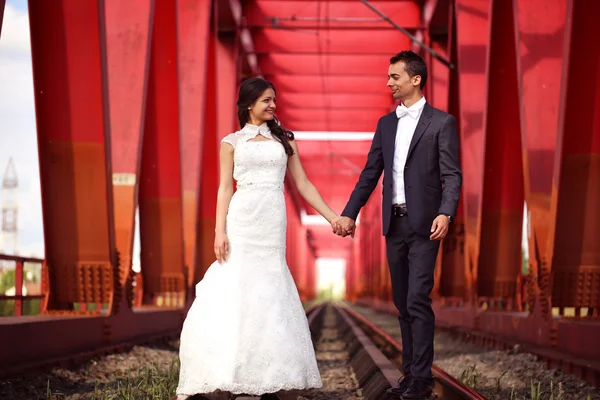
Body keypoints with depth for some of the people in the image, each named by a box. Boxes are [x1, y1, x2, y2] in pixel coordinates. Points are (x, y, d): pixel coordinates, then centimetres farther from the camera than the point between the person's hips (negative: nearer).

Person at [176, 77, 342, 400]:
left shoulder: (284, 140, 14)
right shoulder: (232, 142, 9)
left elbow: (303, 185, 13)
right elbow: (225, 189, 3)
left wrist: (332, 218, 7)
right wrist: (220, 231, -7)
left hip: (272, 226, 2)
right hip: (241, 224, -2)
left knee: (268, 299, 0)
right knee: (233, 295, -6)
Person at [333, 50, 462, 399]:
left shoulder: (441, 122, -3)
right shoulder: (386, 124, 14)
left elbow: (452, 175, -9)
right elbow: (370, 173, 15)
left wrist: (445, 214, -24)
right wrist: (350, 213, 9)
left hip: (423, 225, -6)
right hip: (394, 224, 6)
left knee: (418, 300, -10)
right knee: (403, 302, 9)